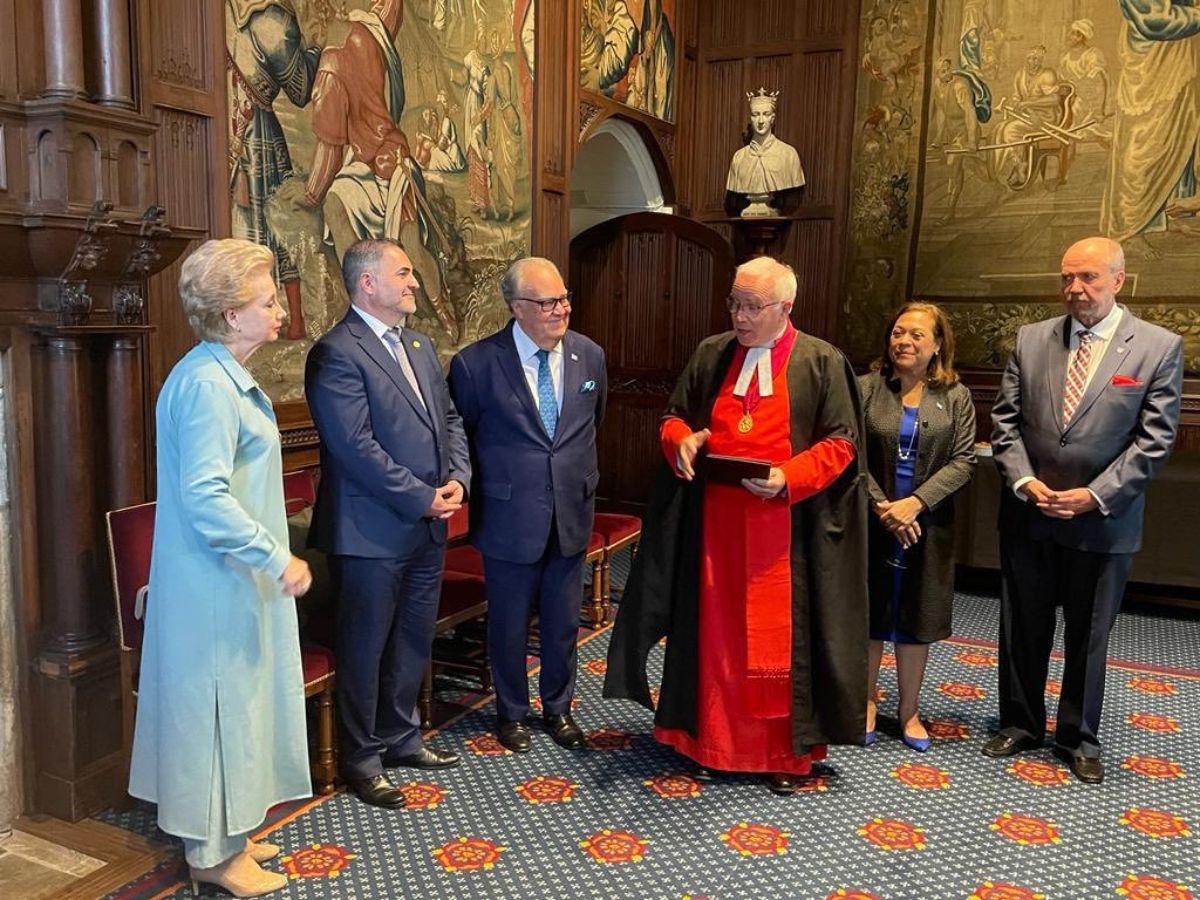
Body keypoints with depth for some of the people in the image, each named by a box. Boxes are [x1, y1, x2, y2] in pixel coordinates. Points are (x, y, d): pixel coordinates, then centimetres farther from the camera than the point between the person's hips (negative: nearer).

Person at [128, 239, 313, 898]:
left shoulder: (225, 375, 11)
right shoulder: (206, 384, -21)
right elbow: (205, 494, -28)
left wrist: (271, 555, 21)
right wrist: (277, 558, -25)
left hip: (232, 575, 10)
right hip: (218, 581, -10)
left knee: (234, 703, 18)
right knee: (220, 703, 3)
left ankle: (224, 833, 33)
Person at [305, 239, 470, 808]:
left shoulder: (419, 346, 14)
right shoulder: (336, 354, -14)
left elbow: (449, 418, 15)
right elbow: (356, 447, -21)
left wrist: (457, 478, -2)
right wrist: (422, 498, -17)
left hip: (427, 528, 8)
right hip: (372, 531, -8)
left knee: (414, 642, 19)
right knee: (365, 649, 7)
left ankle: (401, 738, 36)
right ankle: (362, 759, 22)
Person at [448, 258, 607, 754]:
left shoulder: (590, 355, 0)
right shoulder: (475, 363, -13)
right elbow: (459, 437, 1)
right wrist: (488, 486, 6)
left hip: (571, 515, 3)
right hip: (510, 518, -3)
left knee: (563, 623, 16)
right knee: (509, 625, 13)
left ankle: (558, 707, 38)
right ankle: (512, 712, 35)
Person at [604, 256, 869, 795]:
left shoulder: (822, 362, -3)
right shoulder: (710, 355, 7)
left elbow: (841, 442, -4)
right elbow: (674, 416, 14)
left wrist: (789, 477, -19)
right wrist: (682, 438, -9)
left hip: (784, 527, -3)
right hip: (715, 525, 3)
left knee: (782, 637, 4)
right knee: (715, 630, 9)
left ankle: (787, 752, 18)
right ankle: (713, 740, 23)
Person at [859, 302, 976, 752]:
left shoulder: (955, 397, 3)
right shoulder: (865, 389, -1)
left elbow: (963, 461, -5)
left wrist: (915, 502, -16)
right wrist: (882, 506, -15)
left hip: (927, 525, 1)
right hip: (872, 523, -1)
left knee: (915, 619, 10)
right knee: (869, 614, 8)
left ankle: (909, 711, 24)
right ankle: (867, 703, 25)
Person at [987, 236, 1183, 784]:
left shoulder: (1159, 348, -6)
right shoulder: (1031, 340, 2)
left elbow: (1154, 439, -8)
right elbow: (1005, 421, 4)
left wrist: (1093, 496, -14)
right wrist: (1025, 482, -9)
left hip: (1103, 520, -2)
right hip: (1028, 514, 2)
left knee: (1088, 635, 12)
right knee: (1023, 628, 13)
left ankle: (1079, 738, 30)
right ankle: (1020, 723, 31)